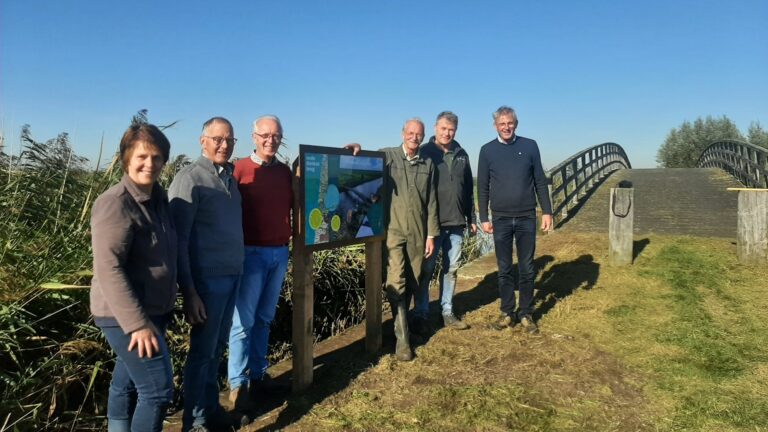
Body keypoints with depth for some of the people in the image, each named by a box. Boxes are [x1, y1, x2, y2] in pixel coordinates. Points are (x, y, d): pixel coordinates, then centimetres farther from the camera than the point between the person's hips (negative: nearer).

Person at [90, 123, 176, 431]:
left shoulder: (157, 198, 8)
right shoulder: (116, 203, -20)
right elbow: (109, 268, -26)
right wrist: (137, 323, -28)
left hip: (152, 311, 9)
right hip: (127, 316, -9)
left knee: (126, 384, 20)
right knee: (158, 390, -6)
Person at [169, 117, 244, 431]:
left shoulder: (229, 177, 11)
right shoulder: (190, 179, -11)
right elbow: (178, 239, -14)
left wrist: (238, 268, 8)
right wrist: (188, 291, -17)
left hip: (232, 275, 7)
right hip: (208, 278, -7)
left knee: (217, 347, 17)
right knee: (203, 351, 4)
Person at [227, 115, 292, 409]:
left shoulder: (285, 171, 10)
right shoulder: (240, 169, -5)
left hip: (280, 252, 5)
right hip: (252, 253, -5)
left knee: (265, 318, 13)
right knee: (244, 320, 2)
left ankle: (258, 374, 24)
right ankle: (238, 383, 11)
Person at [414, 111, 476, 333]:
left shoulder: (461, 155, 11)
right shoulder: (424, 153, -3)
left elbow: (469, 189, 16)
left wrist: (471, 218, 15)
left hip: (456, 223, 5)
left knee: (451, 269, 11)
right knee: (426, 270, 1)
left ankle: (447, 313, 22)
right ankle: (420, 316, 10)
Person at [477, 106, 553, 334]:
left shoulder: (529, 146, 3)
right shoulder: (487, 150, 2)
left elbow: (540, 182, 5)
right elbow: (483, 187, 4)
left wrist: (547, 211, 0)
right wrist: (484, 218, 1)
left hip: (526, 217, 0)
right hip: (501, 219, 0)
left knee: (527, 269, 6)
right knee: (504, 269, 7)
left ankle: (526, 314, 17)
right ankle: (507, 313, 18)